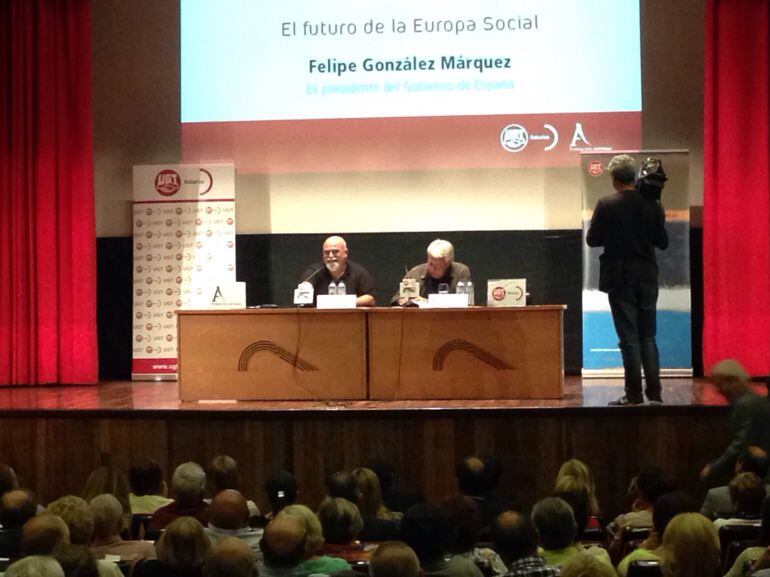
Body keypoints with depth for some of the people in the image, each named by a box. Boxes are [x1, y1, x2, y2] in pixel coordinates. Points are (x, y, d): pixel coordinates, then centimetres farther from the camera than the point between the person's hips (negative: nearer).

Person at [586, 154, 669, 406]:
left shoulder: (606, 205, -10)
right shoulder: (652, 205, -1)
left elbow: (592, 239, -4)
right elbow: (663, 242, 4)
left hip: (619, 279, -3)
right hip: (647, 278, 3)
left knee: (629, 338, 1)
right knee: (648, 337, 11)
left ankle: (634, 394, 0)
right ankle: (654, 393, 9)